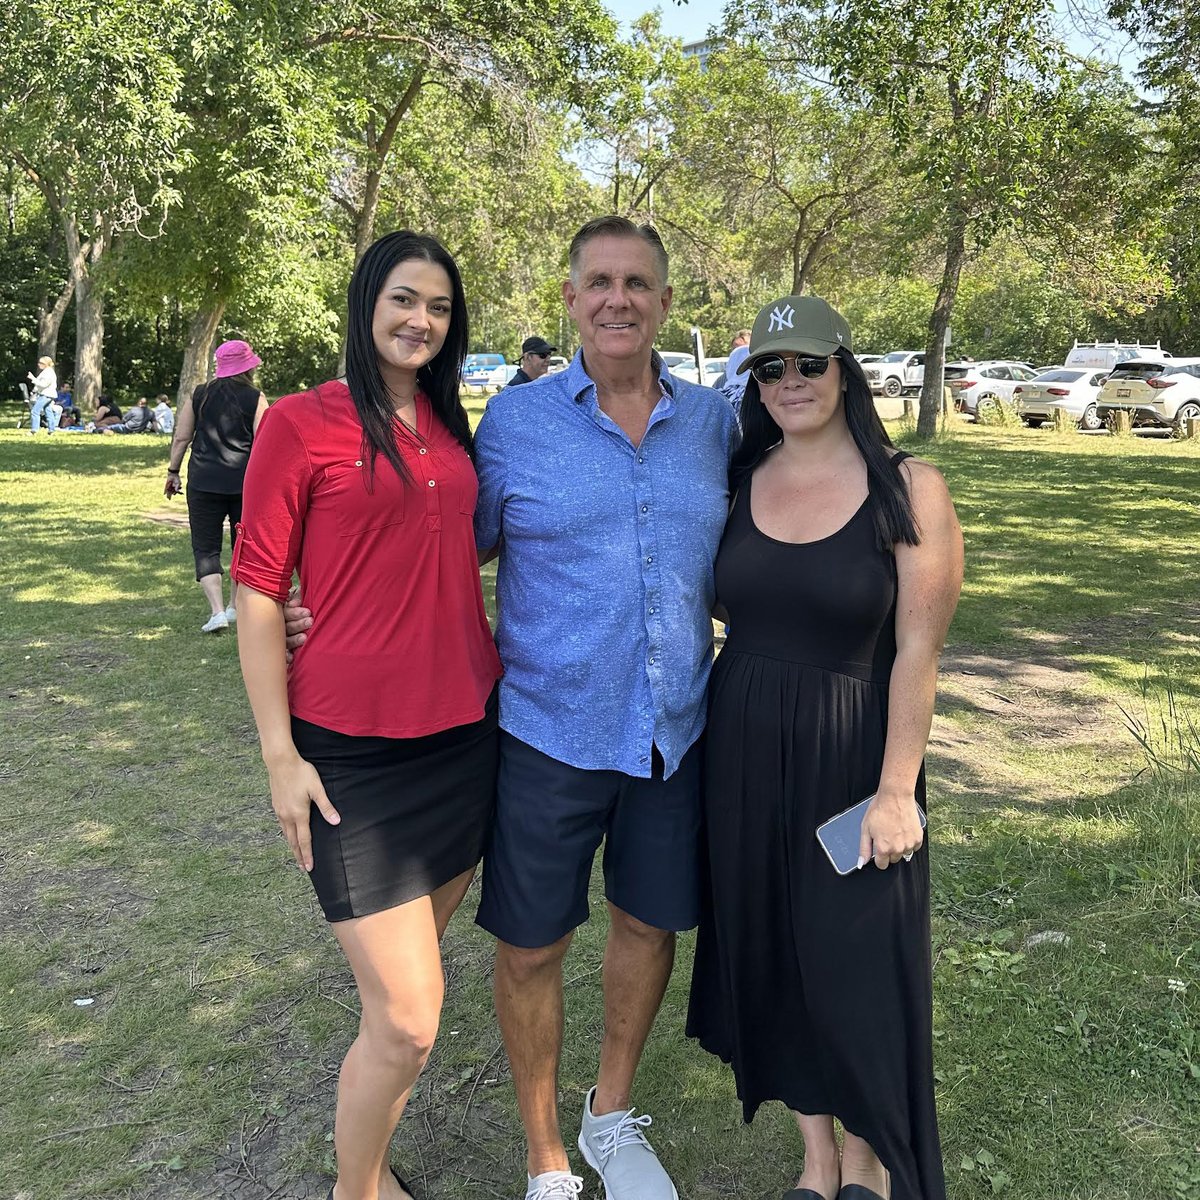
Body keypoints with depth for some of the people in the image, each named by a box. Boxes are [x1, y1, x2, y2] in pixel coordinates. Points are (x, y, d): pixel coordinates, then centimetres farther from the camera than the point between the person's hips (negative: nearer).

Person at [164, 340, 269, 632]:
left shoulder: (199, 396, 6)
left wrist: (173, 471, 18)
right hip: (245, 483, -1)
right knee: (244, 544, 16)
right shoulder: (255, 399, -3)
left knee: (206, 547, 4)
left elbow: (181, 438, 7)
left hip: (204, 482, 1)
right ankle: (235, 607, 23)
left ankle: (217, 611, -9)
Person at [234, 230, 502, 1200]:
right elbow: (259, 592, -6)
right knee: (408, 1018, -4)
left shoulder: (449, 424, 10)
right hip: (355, 748, -6)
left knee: (410, 974, 17)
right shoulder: (301, 424, -7)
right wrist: (281, 756, -9)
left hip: (465, 730, 6)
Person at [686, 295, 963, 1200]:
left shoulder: (908, 490, -8)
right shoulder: (734, 485, 3)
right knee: (768, 953, 14)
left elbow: (917, 651, -10)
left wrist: (896, 789, -14)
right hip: (743, 751, 4)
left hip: (851, 755, -3)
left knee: (857, 964, 7)